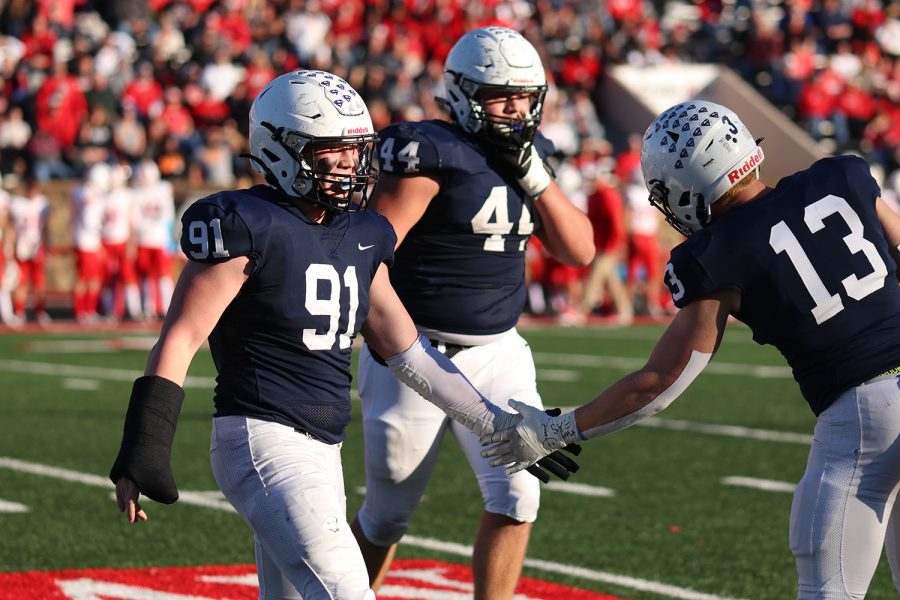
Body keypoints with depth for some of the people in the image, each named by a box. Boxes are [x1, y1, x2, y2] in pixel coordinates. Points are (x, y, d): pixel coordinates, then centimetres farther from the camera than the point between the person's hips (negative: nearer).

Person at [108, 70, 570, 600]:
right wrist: (144, 451, -20)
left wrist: (499, 424, 19)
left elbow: (407, 351, 19)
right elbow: (180, 341, -14)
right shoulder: (247, 226, -12)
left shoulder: (359, 237, 11)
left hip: (322, 453, 9)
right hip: (262, 441, -9)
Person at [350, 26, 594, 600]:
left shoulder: (530, 155, 7)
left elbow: (580, 251, 2)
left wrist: (534, 176, -9)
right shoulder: (430, 154, -16)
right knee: (388, 514, 7)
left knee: (517, 495, -9)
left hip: (498, 354, 6)